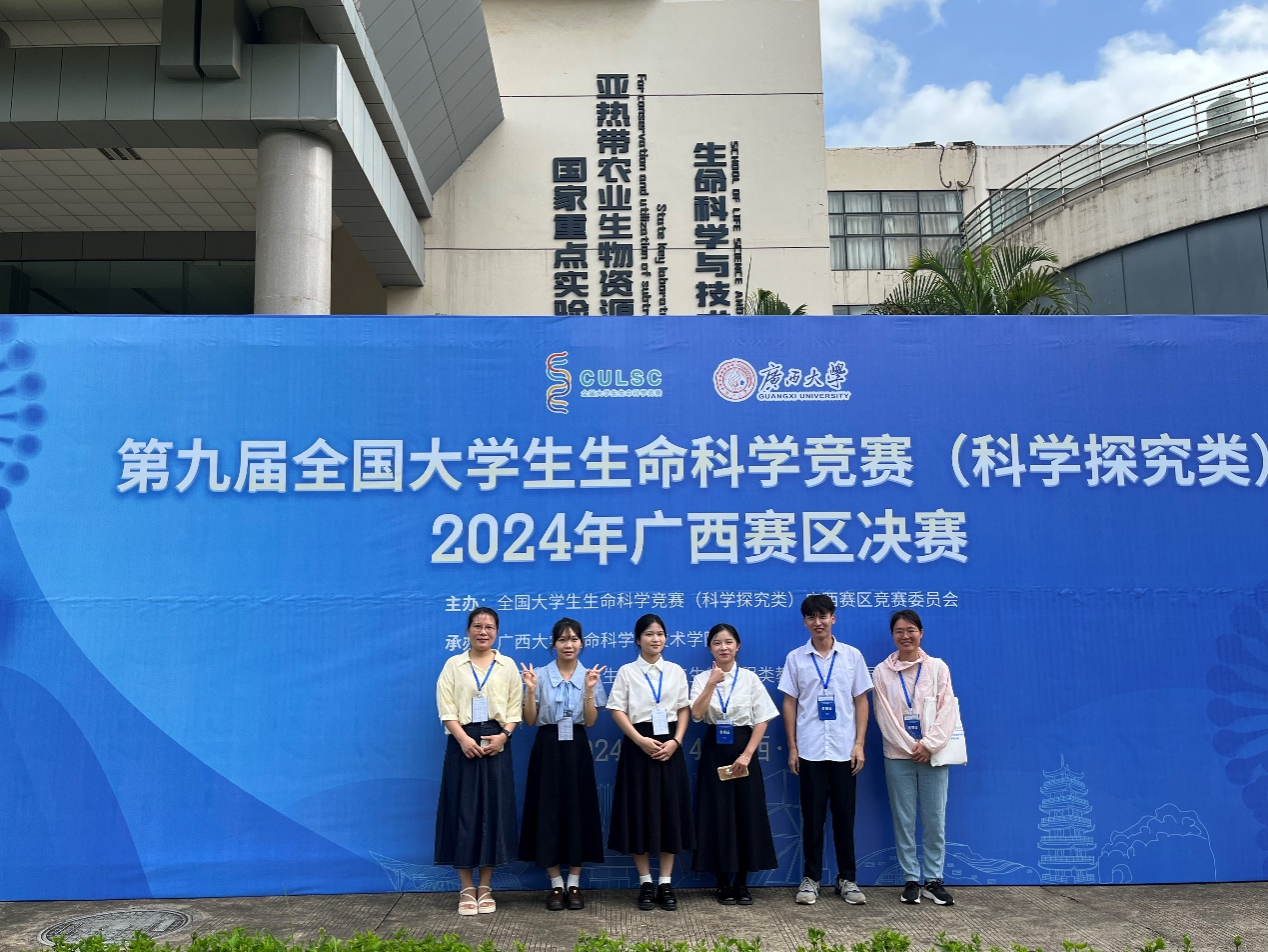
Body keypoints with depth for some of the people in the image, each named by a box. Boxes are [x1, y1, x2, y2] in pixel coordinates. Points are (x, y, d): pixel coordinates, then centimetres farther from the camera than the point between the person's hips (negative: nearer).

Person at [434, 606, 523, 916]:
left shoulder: (508, 666, 9)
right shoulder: (453, 665, 6)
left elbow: (515, 707, 5)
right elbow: (446, 707, -2)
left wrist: (503, 735, -11)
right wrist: (464, 738, -14)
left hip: (496, 744, 1)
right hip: (463, 743, -1)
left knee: (494, 811, 2)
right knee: (463, 811, 0)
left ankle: (485, 888, 13)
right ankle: (467, 889, 9)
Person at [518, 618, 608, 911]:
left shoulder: (590, 675, 2)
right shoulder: (540, 675, -1)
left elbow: (590, 721, -3)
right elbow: (530, 721, -2)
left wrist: (589, 690, -16)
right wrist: (530, 689, -16)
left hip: (576, 748, 1)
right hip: (548, 747, -1)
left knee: (578, 810, 3)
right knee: (548, 810, 1)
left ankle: (574, 884, 16)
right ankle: (556, 884, 15)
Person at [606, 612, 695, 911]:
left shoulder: (676, 671, 8)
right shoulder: (627, 672, 1)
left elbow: (684, 709, 6)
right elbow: (617, 710, -4)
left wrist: (675, 741, -8)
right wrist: (641, 740, -13)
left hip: (669, 745, 2)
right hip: (638, 745, -2)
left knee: (670, 811, 3)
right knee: (640, 813, 1)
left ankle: (666, 883, 13)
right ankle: (645, 883, 13)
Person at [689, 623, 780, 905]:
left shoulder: (749, 678, 1)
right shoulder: (702, 678, 1)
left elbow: (762, 720, -2)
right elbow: (697, 714, -13)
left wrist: (747, 754, -11)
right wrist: (711, 684, -22)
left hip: (743, 748, 0)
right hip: (714, 750, 0)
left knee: (747, 814, 2)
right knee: (717, 815, 1)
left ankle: (742, 882, 15)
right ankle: (724, 883, 14)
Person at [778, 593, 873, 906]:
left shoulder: (852, 655, 3)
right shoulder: (795, 658, 2)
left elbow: (861, 701, 5)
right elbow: (789, 703, 4)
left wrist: (859, 744, -2)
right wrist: (792, 747, 1)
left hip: (844, 749, 0)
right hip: (809, 749, 0)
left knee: (844, 814, 7)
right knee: (812, 815, 6)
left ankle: (847, 878, 19)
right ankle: (811, 878, 16)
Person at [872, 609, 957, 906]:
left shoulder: (938, 667, 1)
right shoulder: (882, 671, 1)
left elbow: (946, 711, -3)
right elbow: (885, 715, -2)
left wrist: (929, 745, -12)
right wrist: (911, 747, -9)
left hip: (932, 755, 0)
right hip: (899, 755, 0)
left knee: (935, 819, 3)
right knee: (903, 821, 4)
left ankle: (934, 879, 15)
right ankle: (911, 880, 15)